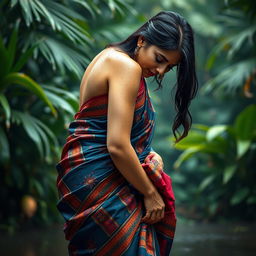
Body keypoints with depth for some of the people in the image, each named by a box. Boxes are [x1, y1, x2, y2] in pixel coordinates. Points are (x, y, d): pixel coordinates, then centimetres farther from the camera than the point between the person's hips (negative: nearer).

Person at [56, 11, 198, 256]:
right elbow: (117, 145, -23)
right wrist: (150, 193, -12)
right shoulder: (127, 67, -16)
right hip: (99, 179, -10)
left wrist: (148, 155, 0)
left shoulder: (111, 56, 14)